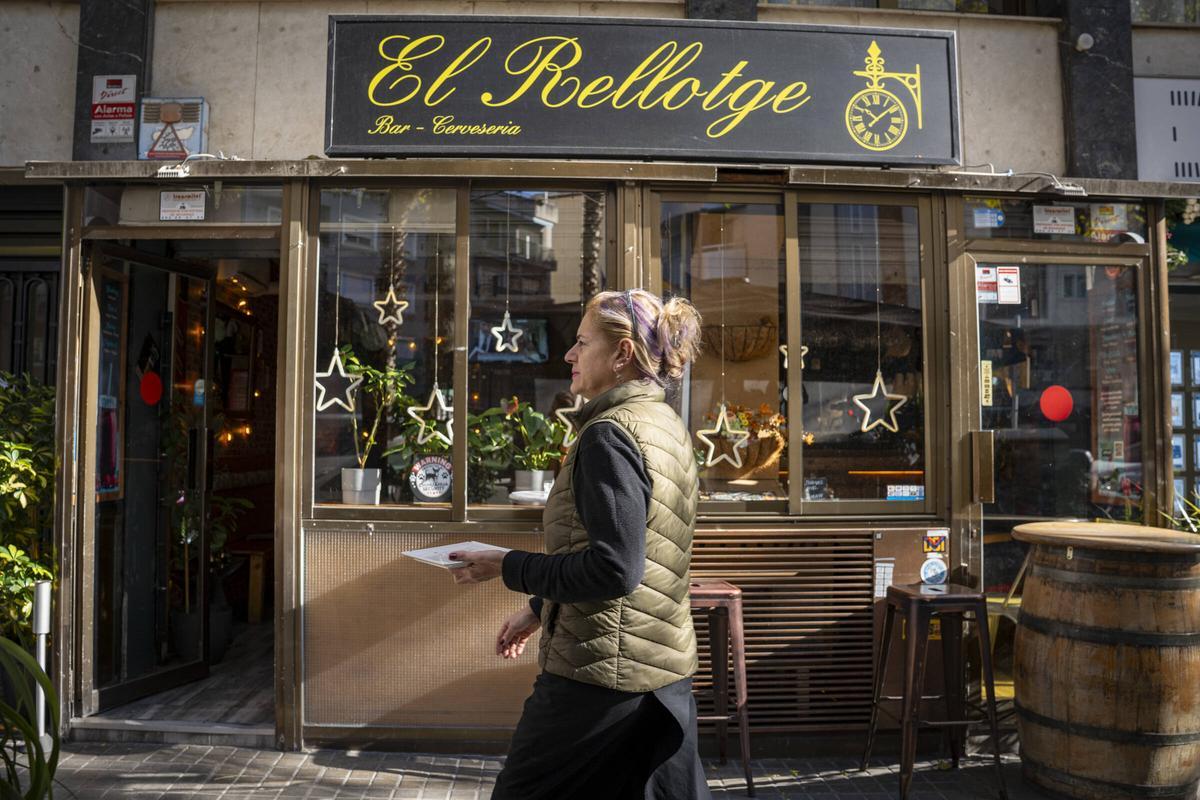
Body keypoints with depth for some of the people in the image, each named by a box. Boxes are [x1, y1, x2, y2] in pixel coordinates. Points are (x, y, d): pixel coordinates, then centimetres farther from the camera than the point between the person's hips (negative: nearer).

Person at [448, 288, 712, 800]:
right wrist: (540, 609, 19)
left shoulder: (610, 433, -17)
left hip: (601, 673, -8)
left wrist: (507, 566, -14)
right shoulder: (667, 427, 11)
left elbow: (612, 568, -25)